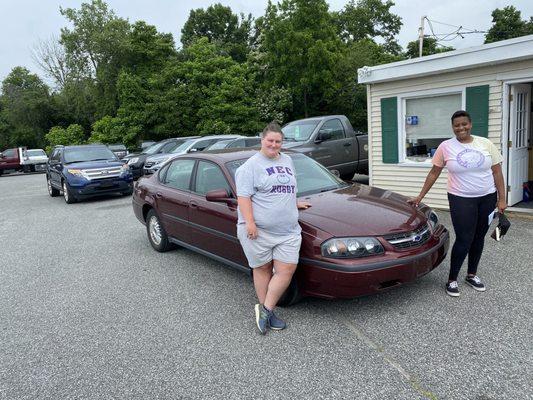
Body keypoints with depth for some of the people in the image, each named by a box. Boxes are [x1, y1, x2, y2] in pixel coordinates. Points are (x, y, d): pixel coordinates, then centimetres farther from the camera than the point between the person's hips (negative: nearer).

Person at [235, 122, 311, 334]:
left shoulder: (287, 161, 17)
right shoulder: (251, 165, -5)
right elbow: (243, 196, -13)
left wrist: (295, 203, 29)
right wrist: (249, 223, -20)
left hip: (288, 230, 6)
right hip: (258, 230, -6)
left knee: (286, 270, -2)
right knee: (263, 269, 7)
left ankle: (265, 309, 11)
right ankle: (267, 312, 21)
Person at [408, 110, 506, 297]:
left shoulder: (485, 144, 1)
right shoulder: (446, 147, -4)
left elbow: (497, 172, 3)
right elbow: (434, 173, 1)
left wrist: (501, 199, -1)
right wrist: (420, 196, 0)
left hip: (487, 198, 3)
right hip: (461, 199, -3)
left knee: (479, 238, 12)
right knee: (464, 240, -6)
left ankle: (472, 275, 30)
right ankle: (452, 280, 10)